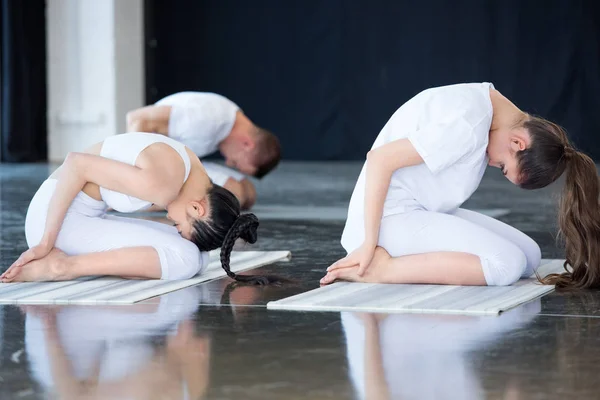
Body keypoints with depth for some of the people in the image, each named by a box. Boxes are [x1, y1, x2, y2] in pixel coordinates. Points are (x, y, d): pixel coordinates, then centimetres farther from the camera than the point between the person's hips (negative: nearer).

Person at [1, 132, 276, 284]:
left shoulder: (191, 175, 3)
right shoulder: (162, 184, -27)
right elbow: (76, 164, -25)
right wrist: (47, 241, -21)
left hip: (87, 217, 10)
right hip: (56, 218, -9)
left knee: (199, 259, 0)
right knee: (185, 259, -19)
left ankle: (65, 264, -3)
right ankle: (63, 265, -18)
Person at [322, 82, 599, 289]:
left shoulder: (486, 104, 7)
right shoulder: (468, 123, -23)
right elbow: (381, 159, -24)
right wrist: (369, 243, -22)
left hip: (423, 212, 10)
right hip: (391, 217, -10)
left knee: (530, 255, 1)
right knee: (507, 263, -24)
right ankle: (382, 268, -20)